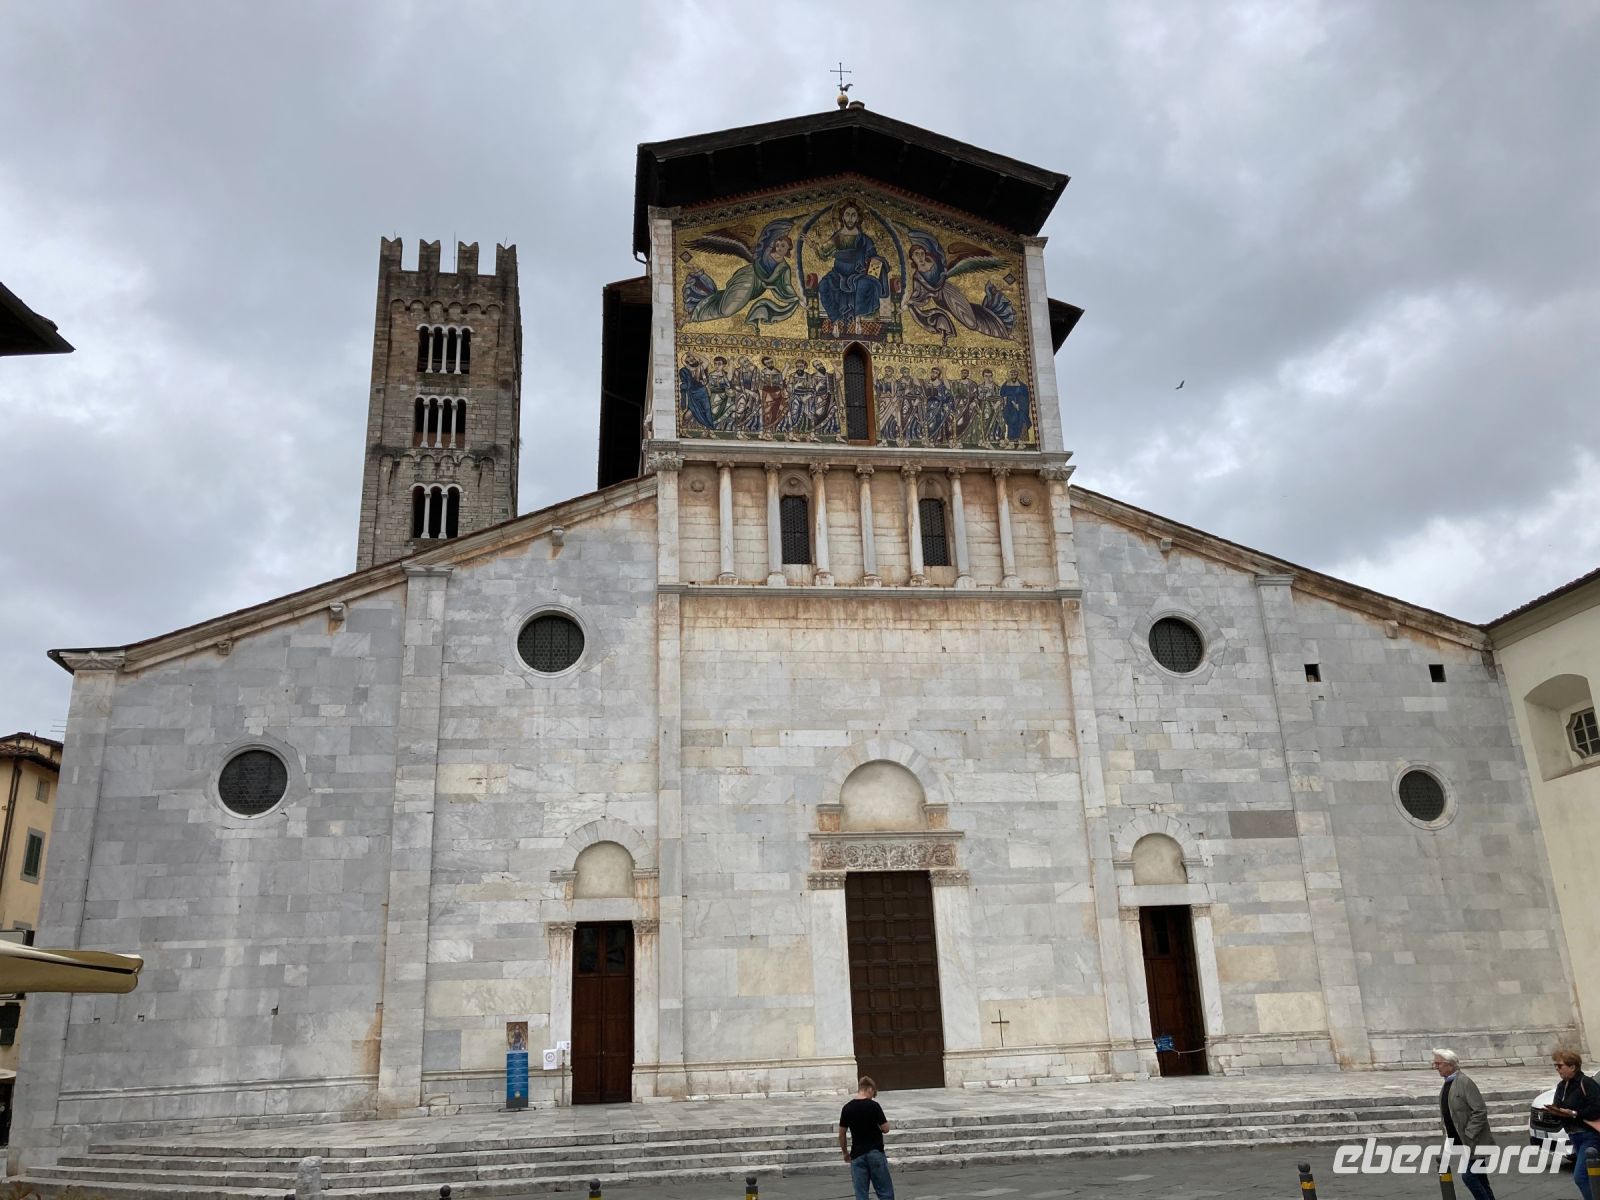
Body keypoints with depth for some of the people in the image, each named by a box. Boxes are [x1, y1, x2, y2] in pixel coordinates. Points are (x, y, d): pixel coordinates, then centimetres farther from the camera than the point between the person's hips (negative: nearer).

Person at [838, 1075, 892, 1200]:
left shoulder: (847, 1108, 0)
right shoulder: (873, 1106, -10)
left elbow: (841, 1134, 4)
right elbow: (885, 1129, -8)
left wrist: (845, 1153, 18)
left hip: (857, 1155, 3)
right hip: (876, 1153, -3)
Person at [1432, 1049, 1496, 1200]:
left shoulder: (1464, 1081, -16)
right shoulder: (1447, 1084, 12)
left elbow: (1480, 1111, -19)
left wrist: (1468, 1135, -19)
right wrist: (1448, 1136, 11)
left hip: (1473, 1141, -9)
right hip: (1461, 1142, 9)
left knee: (1468, 1176, -12)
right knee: (1479, 1179, 14)